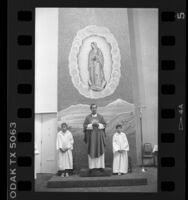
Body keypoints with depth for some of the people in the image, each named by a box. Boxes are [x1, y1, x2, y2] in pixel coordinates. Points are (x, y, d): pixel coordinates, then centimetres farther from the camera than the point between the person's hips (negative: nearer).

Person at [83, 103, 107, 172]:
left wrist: (98, 124, -14)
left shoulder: (100, 116, 7)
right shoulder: (87, 117, 5)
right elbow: (85, 126, -1)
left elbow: (104, 125, 3)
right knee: (91, 151, -2)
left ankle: (100, 166, 5)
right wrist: (91, 125, -15)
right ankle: (92, 166, 1)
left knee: (100, 150, 0)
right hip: (91, 136, 0)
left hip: (99, 135, 1)